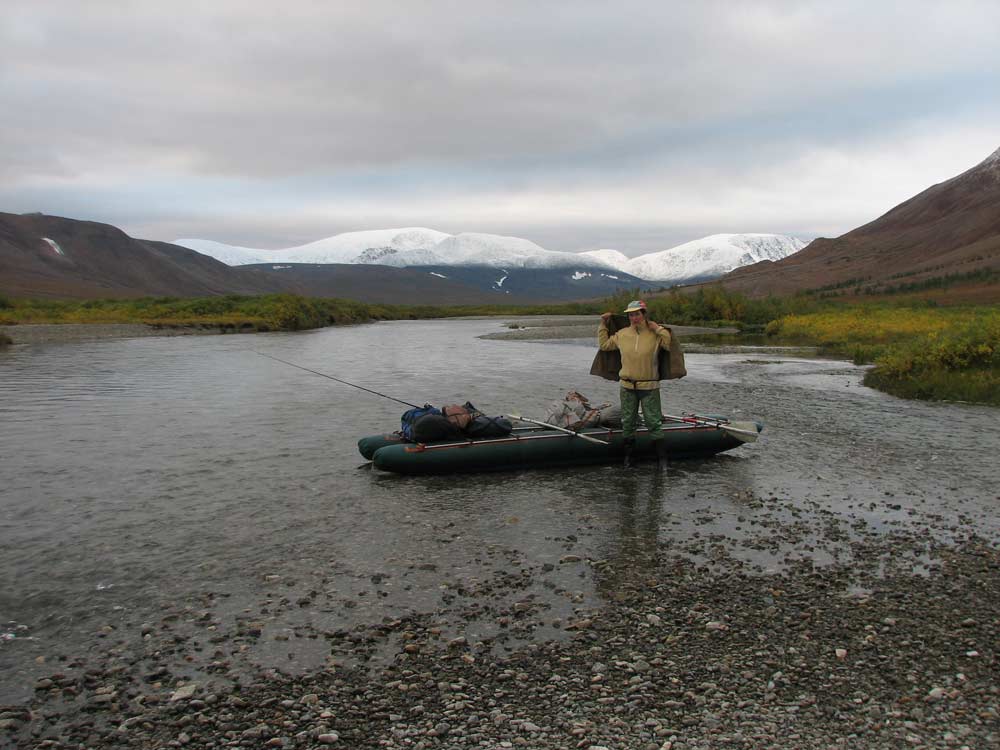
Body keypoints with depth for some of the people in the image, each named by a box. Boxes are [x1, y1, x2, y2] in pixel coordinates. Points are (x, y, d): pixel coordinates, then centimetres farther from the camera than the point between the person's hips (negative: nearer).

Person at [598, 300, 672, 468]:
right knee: (627, 423, 12)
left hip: (649, 387, -4)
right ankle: (628, 456, 25)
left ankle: (662, 458, 8)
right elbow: (604, 344, 15)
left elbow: (671, 344, -18)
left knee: (653, 423, -1)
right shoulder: (622, 334, 3)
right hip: (627, 386, 4)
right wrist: (603, 325, 11)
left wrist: (658, 328, -16)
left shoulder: (655, 334, -6)